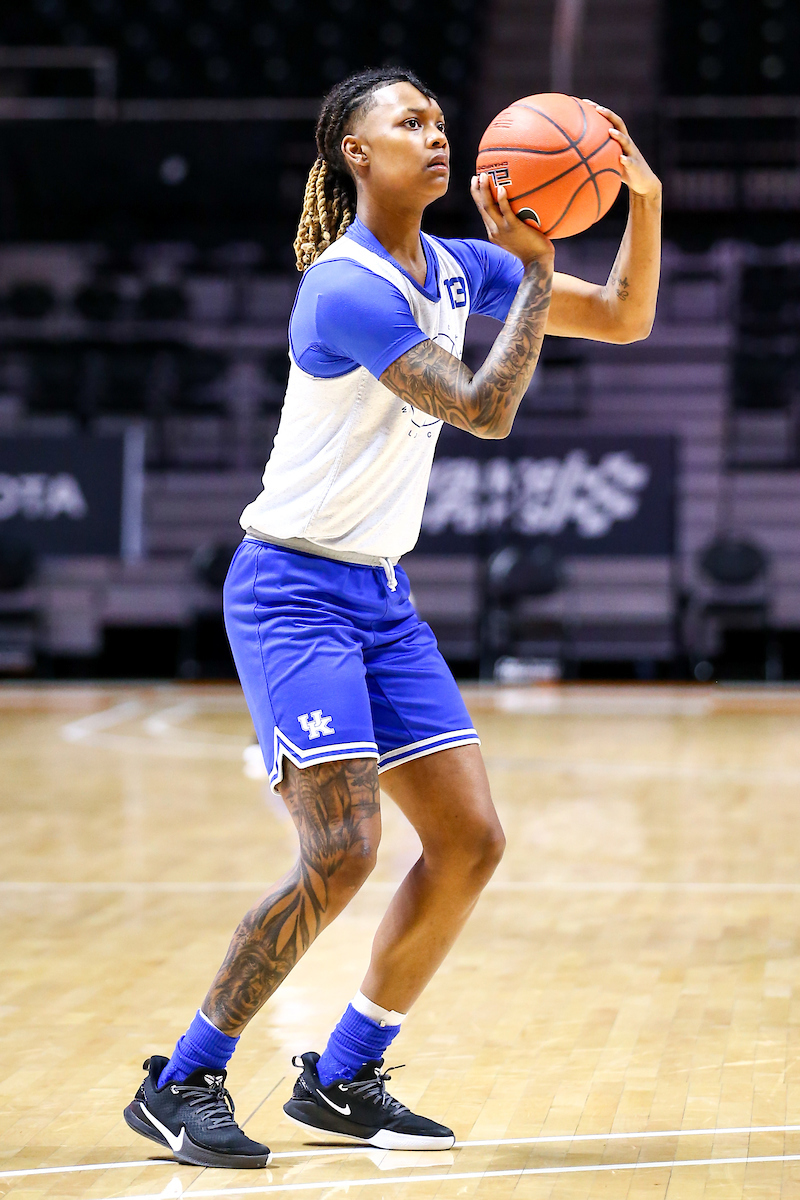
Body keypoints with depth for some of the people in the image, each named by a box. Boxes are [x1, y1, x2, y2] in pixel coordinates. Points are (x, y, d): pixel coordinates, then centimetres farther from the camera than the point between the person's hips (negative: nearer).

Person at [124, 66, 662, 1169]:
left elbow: (626, 320, 12)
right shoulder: (346, 288, -18)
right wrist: (535, 271, -21)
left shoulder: (457, 271, 8)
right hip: (293, 590, -8)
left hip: (382, 596, 9)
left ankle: (343, 1079, 14)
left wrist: (645, 204, -3)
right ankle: (179, 1084, -5)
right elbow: (484, 409, -24)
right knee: (342, 851, -19)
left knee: (471, 840, 2)